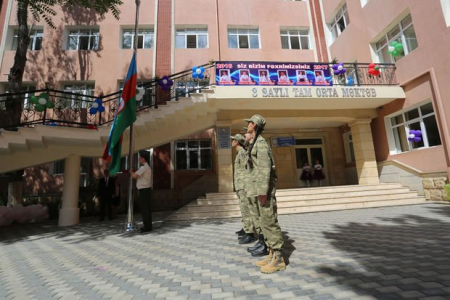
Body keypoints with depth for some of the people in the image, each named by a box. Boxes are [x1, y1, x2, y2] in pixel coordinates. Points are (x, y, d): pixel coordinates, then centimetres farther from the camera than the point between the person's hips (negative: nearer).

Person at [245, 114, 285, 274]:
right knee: (264, 222, 12)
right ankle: (272, 254, 21)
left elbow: (265, 167, -19)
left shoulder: (260, 142, -12)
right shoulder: (254, 143, 18)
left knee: (269, 221, -4)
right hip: (258, 186, 10)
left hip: (264, 186, -10)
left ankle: (278, 259, 6)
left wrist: (263, 191, -23)